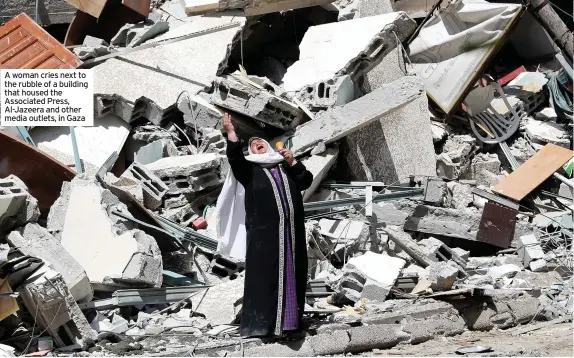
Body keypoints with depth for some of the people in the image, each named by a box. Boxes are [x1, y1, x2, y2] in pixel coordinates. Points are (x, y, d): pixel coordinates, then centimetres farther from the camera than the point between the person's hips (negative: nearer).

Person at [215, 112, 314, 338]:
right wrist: (231, 134, -21)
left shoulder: (286, 168, 23)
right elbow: (235, 158, -8)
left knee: (291, 275, 3)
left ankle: (288, 320, 7)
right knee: (264, 276, -7)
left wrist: (293, 162, 0)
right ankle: (260, 323, -9)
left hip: (291, 231, 4)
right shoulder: (249, 169, 12)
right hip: (264, 232, -4)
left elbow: (307, 181, 12)